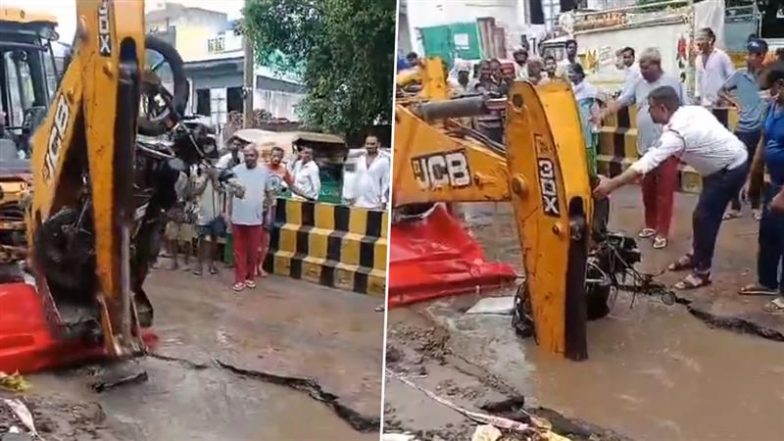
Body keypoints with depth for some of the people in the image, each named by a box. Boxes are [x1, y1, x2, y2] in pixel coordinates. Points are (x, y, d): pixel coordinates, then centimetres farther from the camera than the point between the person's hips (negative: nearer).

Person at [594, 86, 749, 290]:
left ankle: (702, 272, 2)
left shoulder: (676, 132, -30)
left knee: (704, 217, -7)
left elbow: (646, 163, -34)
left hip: (731, 169, -10)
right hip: (729, 162, 10)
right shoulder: (692, 110, -3)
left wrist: (611, 184, -34)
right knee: (704, 214, 18)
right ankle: (696, 256, 33)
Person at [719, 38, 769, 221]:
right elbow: (721, 91, 13)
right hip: (743, 128, 2)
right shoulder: (740, 75, 1)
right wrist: (734, 102, -1)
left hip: (762, 128, -1)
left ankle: (755, 206, 22)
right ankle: (735, 207, 14)